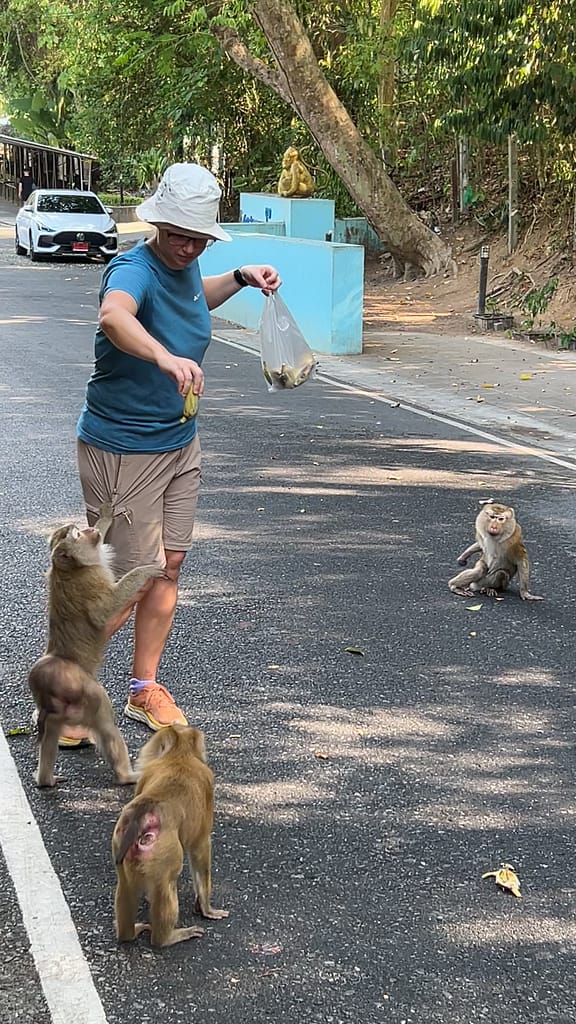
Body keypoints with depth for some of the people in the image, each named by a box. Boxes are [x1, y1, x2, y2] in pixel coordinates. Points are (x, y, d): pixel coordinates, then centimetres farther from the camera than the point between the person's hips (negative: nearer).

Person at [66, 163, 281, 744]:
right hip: (123, 449, -8)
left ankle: (144, 690, 26)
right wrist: (166, 356, -67)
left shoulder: (184, 266, 2)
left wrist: (241, 278, 12)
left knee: (167, 569, 12)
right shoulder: (136, 268, -24)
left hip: (179, 441, 8)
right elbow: (113, 315, -49)